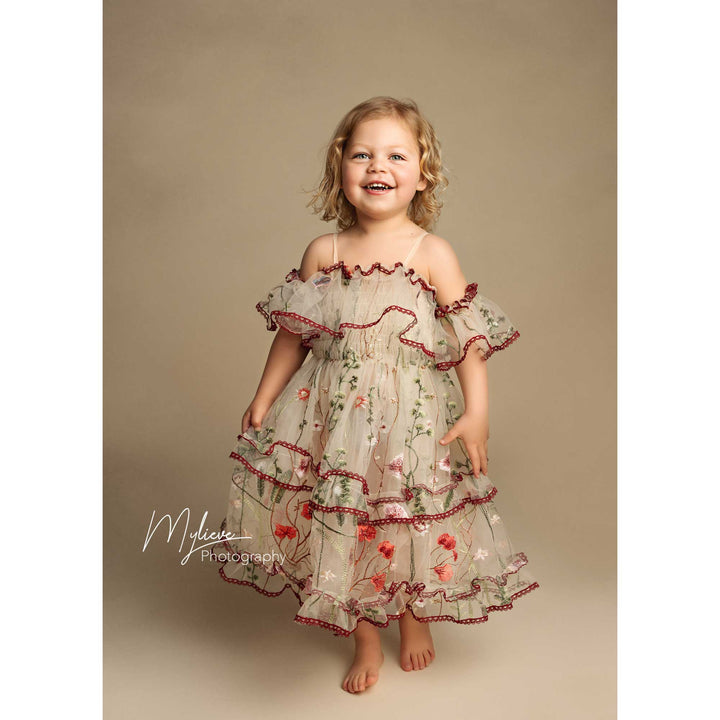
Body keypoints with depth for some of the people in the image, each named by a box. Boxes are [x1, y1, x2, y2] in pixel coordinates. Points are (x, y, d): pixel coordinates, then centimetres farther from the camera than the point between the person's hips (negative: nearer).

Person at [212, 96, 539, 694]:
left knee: (411, 523, 9)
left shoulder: (433, 253, -6)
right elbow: (293, 334, 8)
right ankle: (366, 641, 32)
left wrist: (477, 413, -14)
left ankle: (415, 620, 40)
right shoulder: (325, 252, 1)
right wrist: (263, 400, 9)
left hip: (413, 414, -2)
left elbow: (469, 337, -7)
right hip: (337, 414, 2)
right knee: (344, 526, 9)